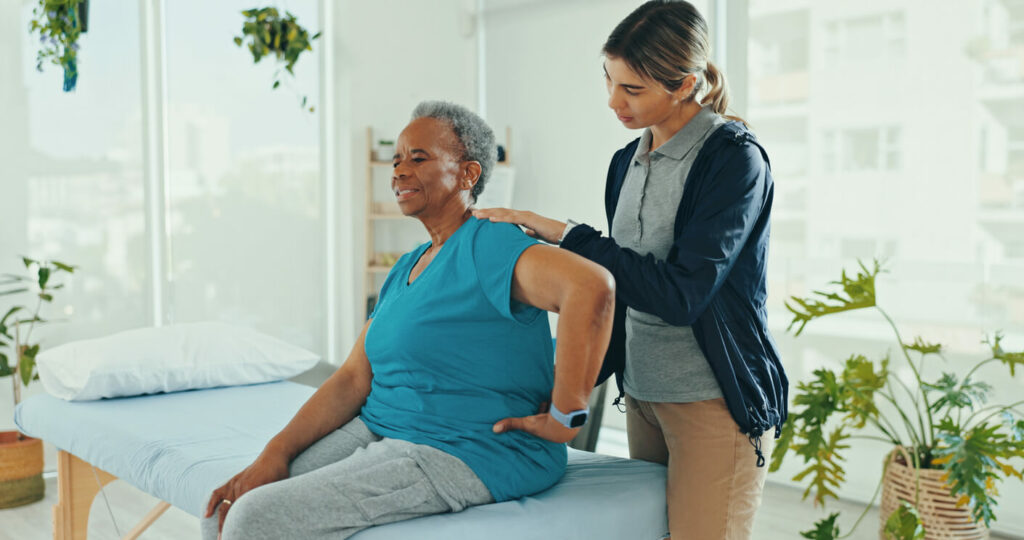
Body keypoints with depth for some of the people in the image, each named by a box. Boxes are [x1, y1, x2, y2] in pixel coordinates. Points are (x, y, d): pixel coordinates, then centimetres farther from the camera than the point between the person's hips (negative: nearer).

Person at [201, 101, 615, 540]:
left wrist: (564, 417, -26)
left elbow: (592, 286, -32)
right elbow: (353, 378, 10)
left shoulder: (487, 247, -14)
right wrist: (275, 454, -2)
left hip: (460, 455, -8)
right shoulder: (404, 269, 15)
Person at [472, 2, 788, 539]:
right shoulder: (627, 162, 10)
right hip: (641, 393, 7)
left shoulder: (734, 160, -13)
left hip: (714, 400, -7)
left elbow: (680, 294, -21)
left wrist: (563, 234, -19)